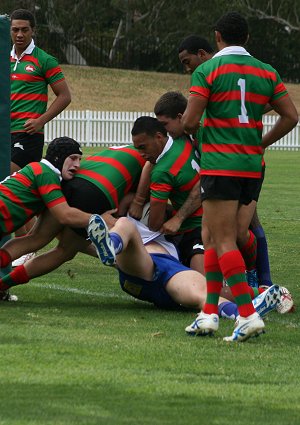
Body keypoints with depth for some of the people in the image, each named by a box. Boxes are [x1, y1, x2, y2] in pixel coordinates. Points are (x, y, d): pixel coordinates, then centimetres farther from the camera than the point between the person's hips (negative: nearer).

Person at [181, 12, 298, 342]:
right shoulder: (266, 72, 10)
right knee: (211, 237, 14)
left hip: (220, 164, -6)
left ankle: (248, 315, -15)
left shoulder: (207, 71, -6)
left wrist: (192, 131, 11)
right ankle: (210, 312, 10)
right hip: (253, 166, 6)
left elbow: (189, 121, -11)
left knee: (224, 241, -6)